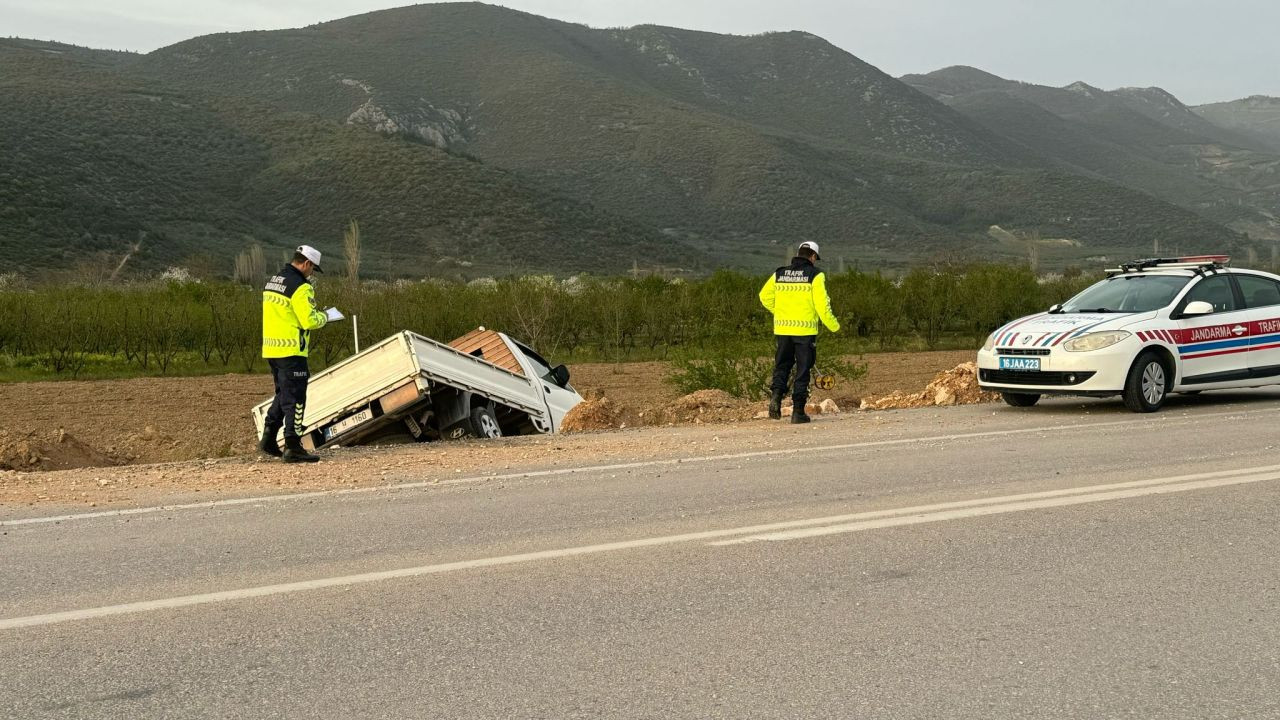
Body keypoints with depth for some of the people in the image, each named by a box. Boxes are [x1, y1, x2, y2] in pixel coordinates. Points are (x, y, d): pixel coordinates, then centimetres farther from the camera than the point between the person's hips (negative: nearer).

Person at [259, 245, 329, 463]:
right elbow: (309, 321, -19)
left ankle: (268, 438, 19)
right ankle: (292, 447, -3)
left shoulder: (272, 282, 14)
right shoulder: (300, 287, -15)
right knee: (294, 399, -4)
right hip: (291, 350, -9)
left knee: (283, 394, 21)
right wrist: (323, 317, 1)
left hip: (271, 349, 9)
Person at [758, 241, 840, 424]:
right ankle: (798, 410, 4)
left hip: (782, 328, 3)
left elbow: (764, 296, 12)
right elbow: (822, 305, -10)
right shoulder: (815, 275, -4)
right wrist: (834, 326, 1)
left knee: (782, 365, 16)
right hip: (805, 329, -3)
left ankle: (776, 394, -9)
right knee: (803, 369, 5)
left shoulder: (779, 274, 8)